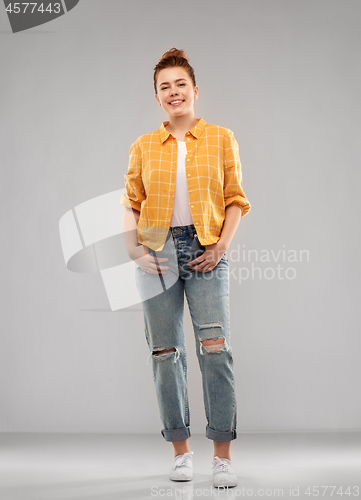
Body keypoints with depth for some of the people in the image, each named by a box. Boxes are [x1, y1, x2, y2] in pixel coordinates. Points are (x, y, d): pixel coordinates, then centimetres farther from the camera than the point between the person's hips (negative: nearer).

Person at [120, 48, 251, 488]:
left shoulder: (221, 138, 6)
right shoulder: (143, 147, 10)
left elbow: (236, 199, 5)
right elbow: (130, 204, 11)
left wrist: (221, 245, -6)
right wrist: (134, 250, -3)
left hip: (205, 250, -2)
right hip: (158, 253, 2)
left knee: (216, 348, -11)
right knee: (165, 352, 4)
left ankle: (222, 456, -3)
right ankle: (181, 451, 16)